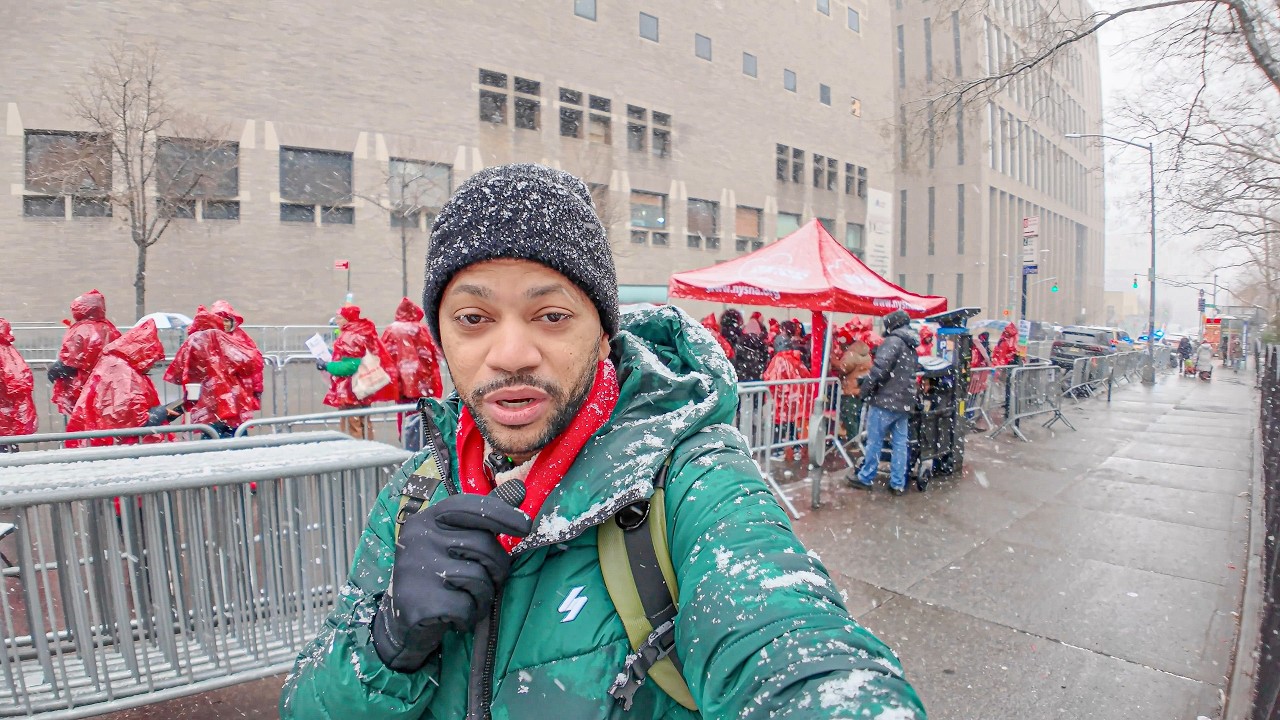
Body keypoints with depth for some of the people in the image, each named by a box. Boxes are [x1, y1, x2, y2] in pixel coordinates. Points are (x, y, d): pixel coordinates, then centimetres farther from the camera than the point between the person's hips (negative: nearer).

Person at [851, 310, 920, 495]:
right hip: (904, 402, 8)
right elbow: (914, 372, 20)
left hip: (885, 400, -8)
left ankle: (866, 477, 14)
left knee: (874, 441, 4)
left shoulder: (893, 341, -11)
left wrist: (865, 390, -12)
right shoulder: (912, 347, 17)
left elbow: (879, 368, -21)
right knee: (900, 443, 10)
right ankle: (898, 483, 15)